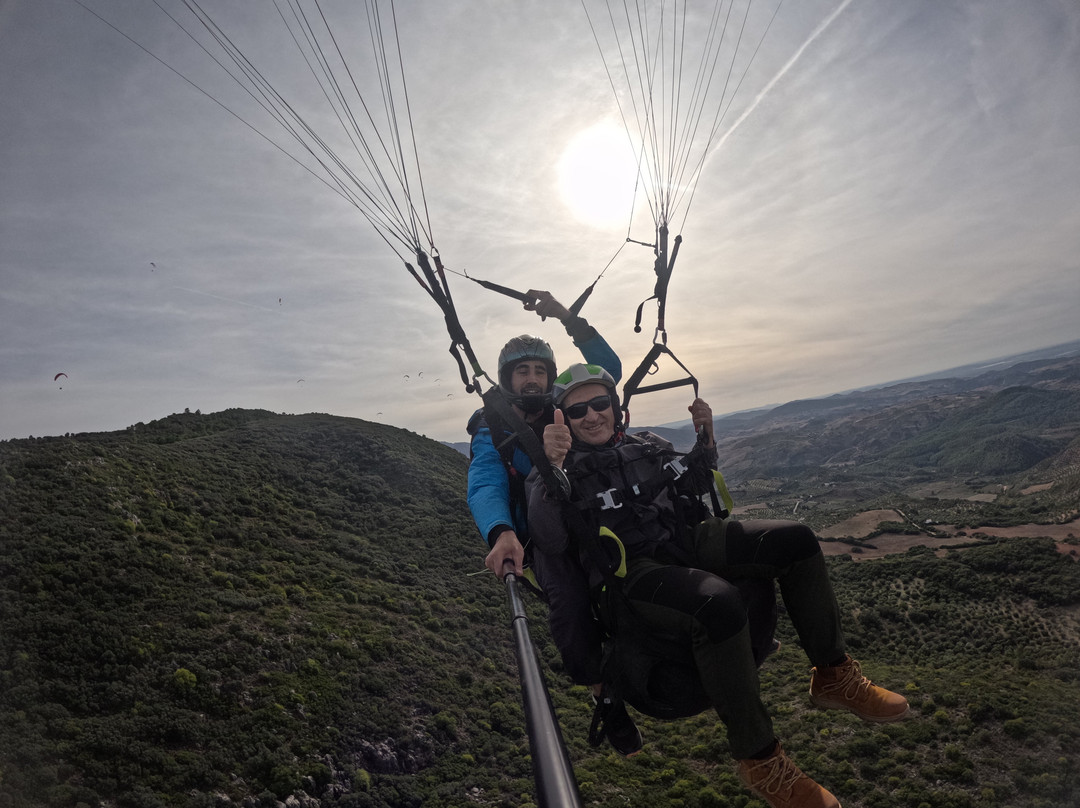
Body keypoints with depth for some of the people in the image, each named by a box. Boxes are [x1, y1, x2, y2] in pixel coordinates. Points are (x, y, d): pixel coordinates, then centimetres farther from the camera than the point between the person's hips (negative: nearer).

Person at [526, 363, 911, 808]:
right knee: (718, 602, -36)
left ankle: (833, 676, 5)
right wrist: (552, 471, -34)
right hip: (628, 578, -6)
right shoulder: (553, 477, 0)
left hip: (686, 545, 7)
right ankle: (758, 757, -14)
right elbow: (548, 541, -18)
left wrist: (705, 439, 12)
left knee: (794, 539, -8)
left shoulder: (646, 446, 17)